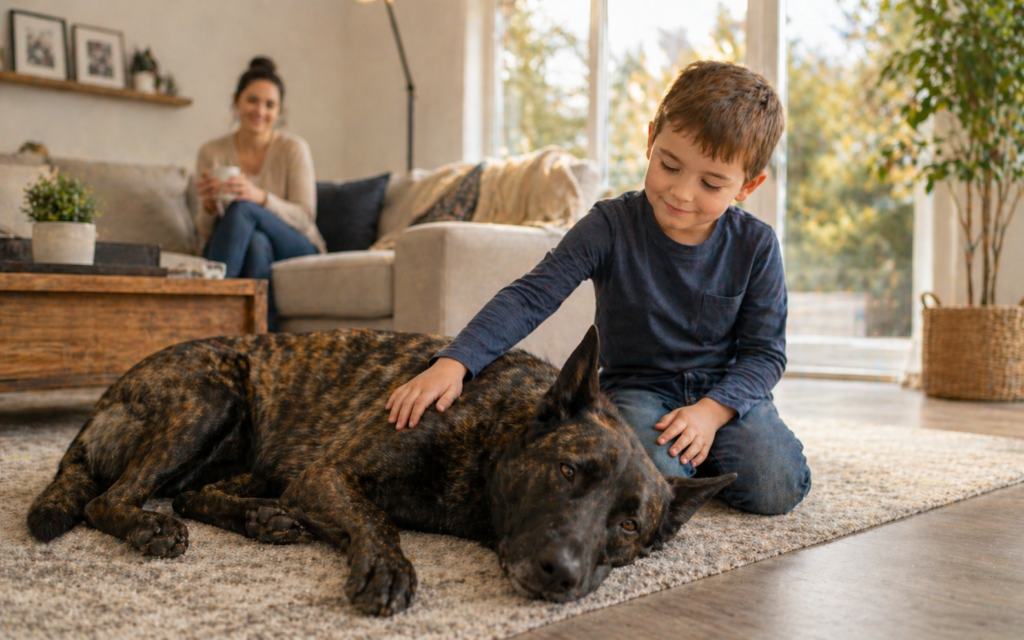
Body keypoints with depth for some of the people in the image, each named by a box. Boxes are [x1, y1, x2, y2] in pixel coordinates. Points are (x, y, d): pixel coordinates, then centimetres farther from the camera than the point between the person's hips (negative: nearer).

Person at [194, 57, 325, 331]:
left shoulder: (294, 148, -4)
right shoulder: (212, 152, 1)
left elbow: (305, 218, -12)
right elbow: (207, 236, 0)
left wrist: (260, 197, -30)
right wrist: (209, 207, -24)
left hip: (297, 252, -1)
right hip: (238, 253, 2)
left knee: (242, 209, -30)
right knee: (256, 242, -36)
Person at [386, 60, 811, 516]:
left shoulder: (755, 246, -8)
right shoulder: (612, 226, -14)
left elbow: (766, 351, -4)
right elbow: (530, 297, -20)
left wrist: (712, 410, -22)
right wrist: (454, 362, -34)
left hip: (726, 390, 2)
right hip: (637, 386, -2)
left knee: (777, 490, -19)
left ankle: (707, 451, 12)